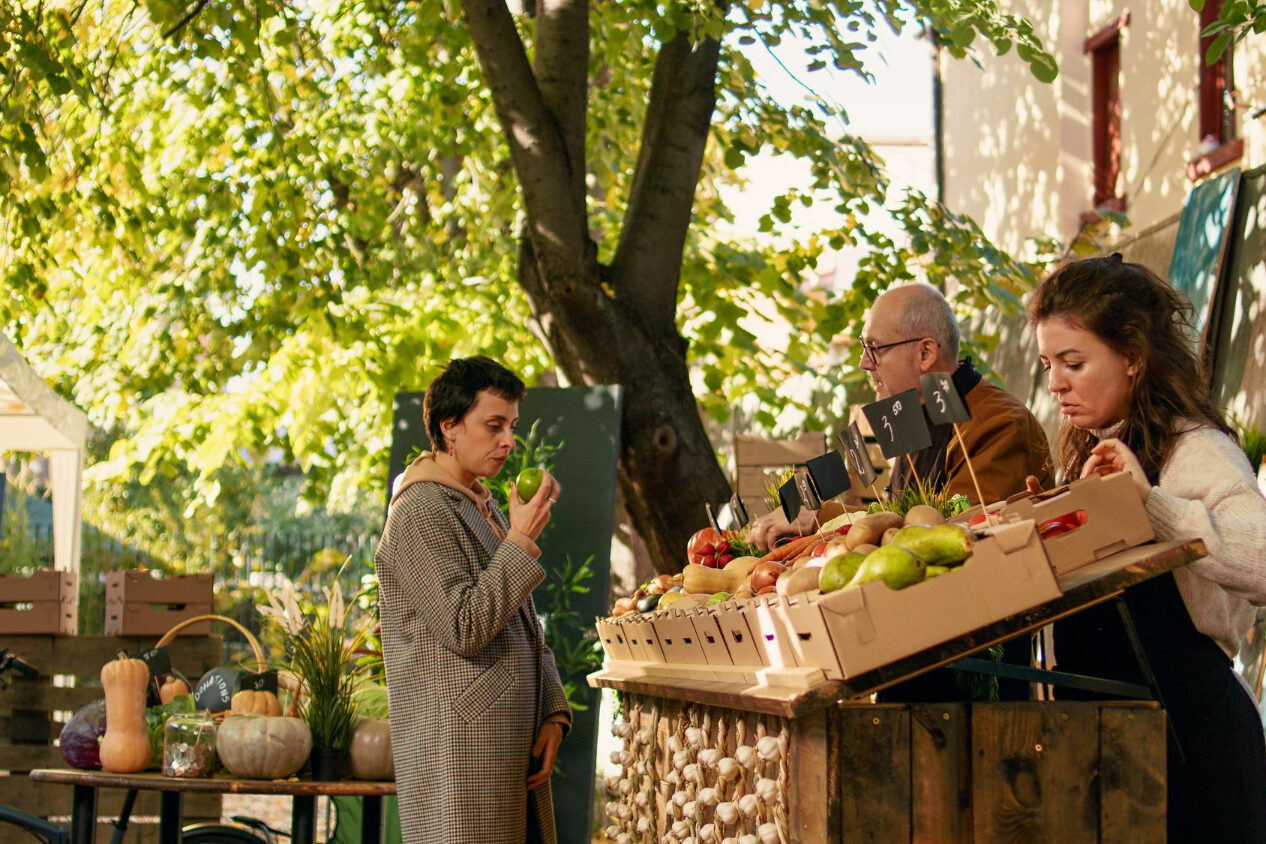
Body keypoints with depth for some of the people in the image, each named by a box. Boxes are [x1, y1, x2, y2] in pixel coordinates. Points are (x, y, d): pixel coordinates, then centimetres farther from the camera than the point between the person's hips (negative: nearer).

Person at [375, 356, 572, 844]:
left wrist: (552, 713, 9)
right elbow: (465, 628, -18)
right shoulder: (420, 512, -9)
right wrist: (521, 541, -14)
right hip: (458, 745, -9)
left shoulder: (484, 507, 20)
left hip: (513, 744, 9)